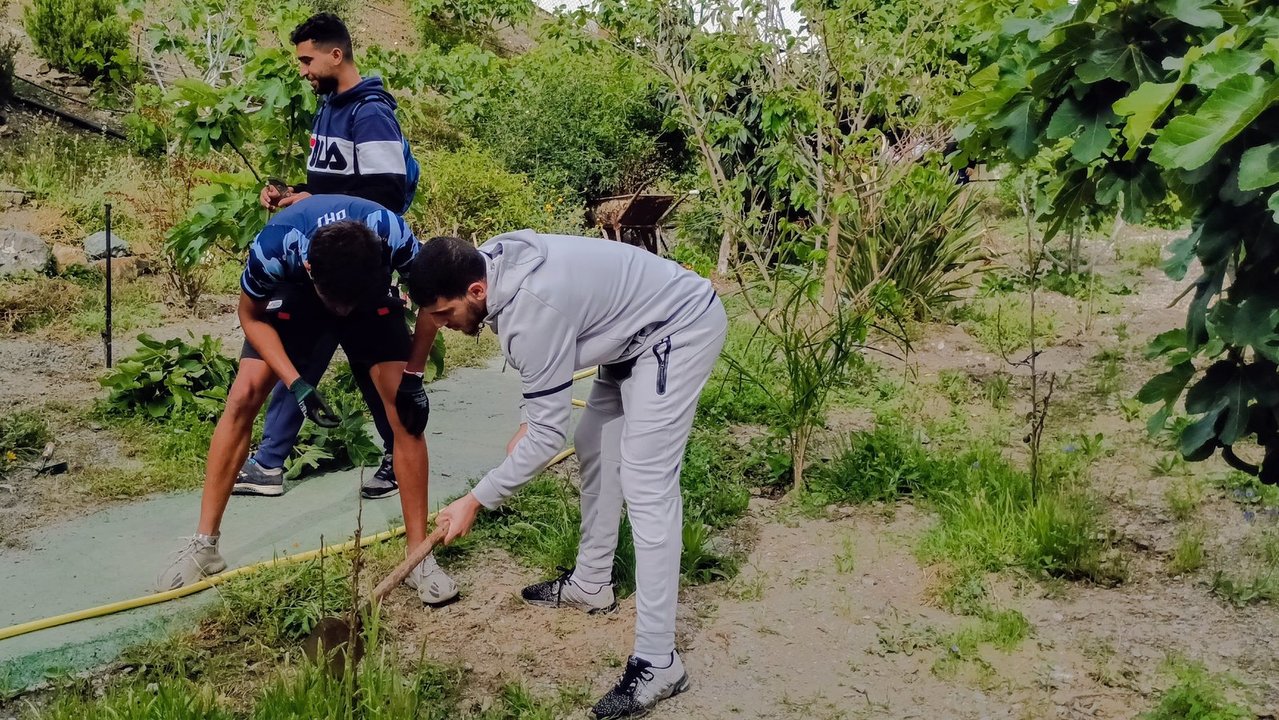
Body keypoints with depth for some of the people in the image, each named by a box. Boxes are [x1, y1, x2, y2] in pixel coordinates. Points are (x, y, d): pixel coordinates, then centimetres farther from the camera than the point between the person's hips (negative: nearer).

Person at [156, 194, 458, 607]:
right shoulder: (273, 247, -38)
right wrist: (295, 383, -26)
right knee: (243, 398, -11)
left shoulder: (392, 236, -39)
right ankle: (203, 546, 2)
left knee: (405, 409, -15)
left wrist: (413, 377, -18)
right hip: (292, 295, 0)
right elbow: (251, 315, -15)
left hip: (371, 296, 0)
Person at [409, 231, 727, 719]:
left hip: (681, 328, -11)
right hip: (639, 328, 11)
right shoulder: (494, 263, -4)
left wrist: (475, 501, -16)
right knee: (596, 449, 17)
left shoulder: (532, 311, -31)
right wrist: (529, 420, 8)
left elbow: (546, 435, -23)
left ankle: (657, 662, -11)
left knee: (645, 484, -14)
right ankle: (591, 584, 33)